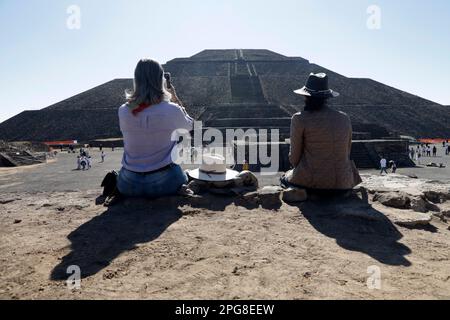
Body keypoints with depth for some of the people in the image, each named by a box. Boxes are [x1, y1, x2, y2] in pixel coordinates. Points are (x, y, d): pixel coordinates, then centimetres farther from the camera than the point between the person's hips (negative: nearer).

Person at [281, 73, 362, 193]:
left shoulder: (299, 119, -10)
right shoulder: (344, 118, 3)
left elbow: (294, 157, -5)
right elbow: (347, 153, 11)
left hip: (312, 182, -4)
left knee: (285, 179, 28)